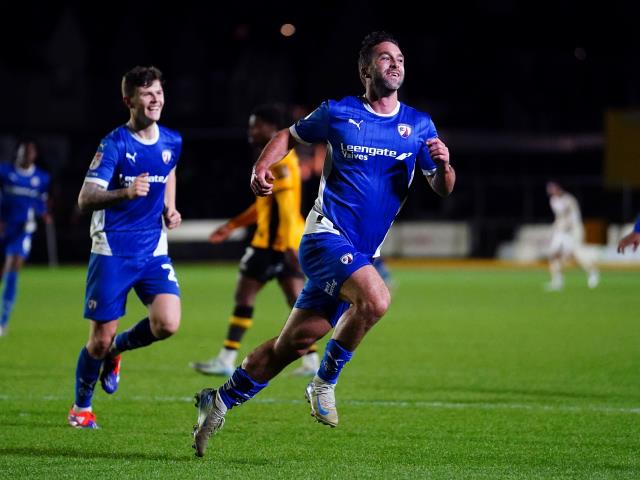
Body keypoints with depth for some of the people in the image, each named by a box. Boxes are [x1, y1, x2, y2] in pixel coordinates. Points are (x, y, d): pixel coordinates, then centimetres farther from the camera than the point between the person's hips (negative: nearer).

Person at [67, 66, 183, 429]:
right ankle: (81, 407, 24)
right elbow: (85, 200, -17)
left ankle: (117, 349, 16)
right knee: (100, 340, -1)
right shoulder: (115, 144, -11)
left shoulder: (172, 142, 5)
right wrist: (125, 193, -34)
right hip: (112, 252, -4)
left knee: (167, 324, -16)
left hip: (154, 250, 4)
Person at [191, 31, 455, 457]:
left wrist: (443, 165, -16)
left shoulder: (418, 126, 7)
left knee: (294, 343, 7)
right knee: (376, 297, -32)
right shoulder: (338, 114, -1)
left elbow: (443, 189, 7)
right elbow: (290, 135, 15)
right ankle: (325, 382, -12)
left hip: (361, 252, 5)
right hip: (326, 235, -5)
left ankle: (219, 401, 23)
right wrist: (262, 167, -3)